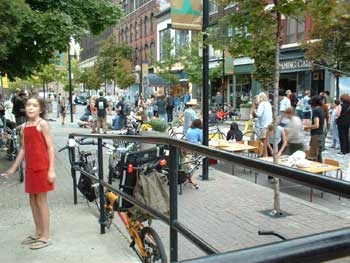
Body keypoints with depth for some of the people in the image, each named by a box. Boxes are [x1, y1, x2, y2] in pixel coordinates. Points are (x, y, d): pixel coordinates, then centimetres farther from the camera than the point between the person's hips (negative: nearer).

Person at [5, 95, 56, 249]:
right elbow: (24, 149, 16)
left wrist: (51, 169, -16)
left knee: (41, 201, 0)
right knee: (33, 200, 14)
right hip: (30, 168, 7)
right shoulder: (24, 126, 10)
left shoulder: (42, 124, -10)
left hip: (42, 168, -7)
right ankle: (38, 233, 29)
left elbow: (50, 147, -12)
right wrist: (14, 167, 19)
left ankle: (46, 237, 12)